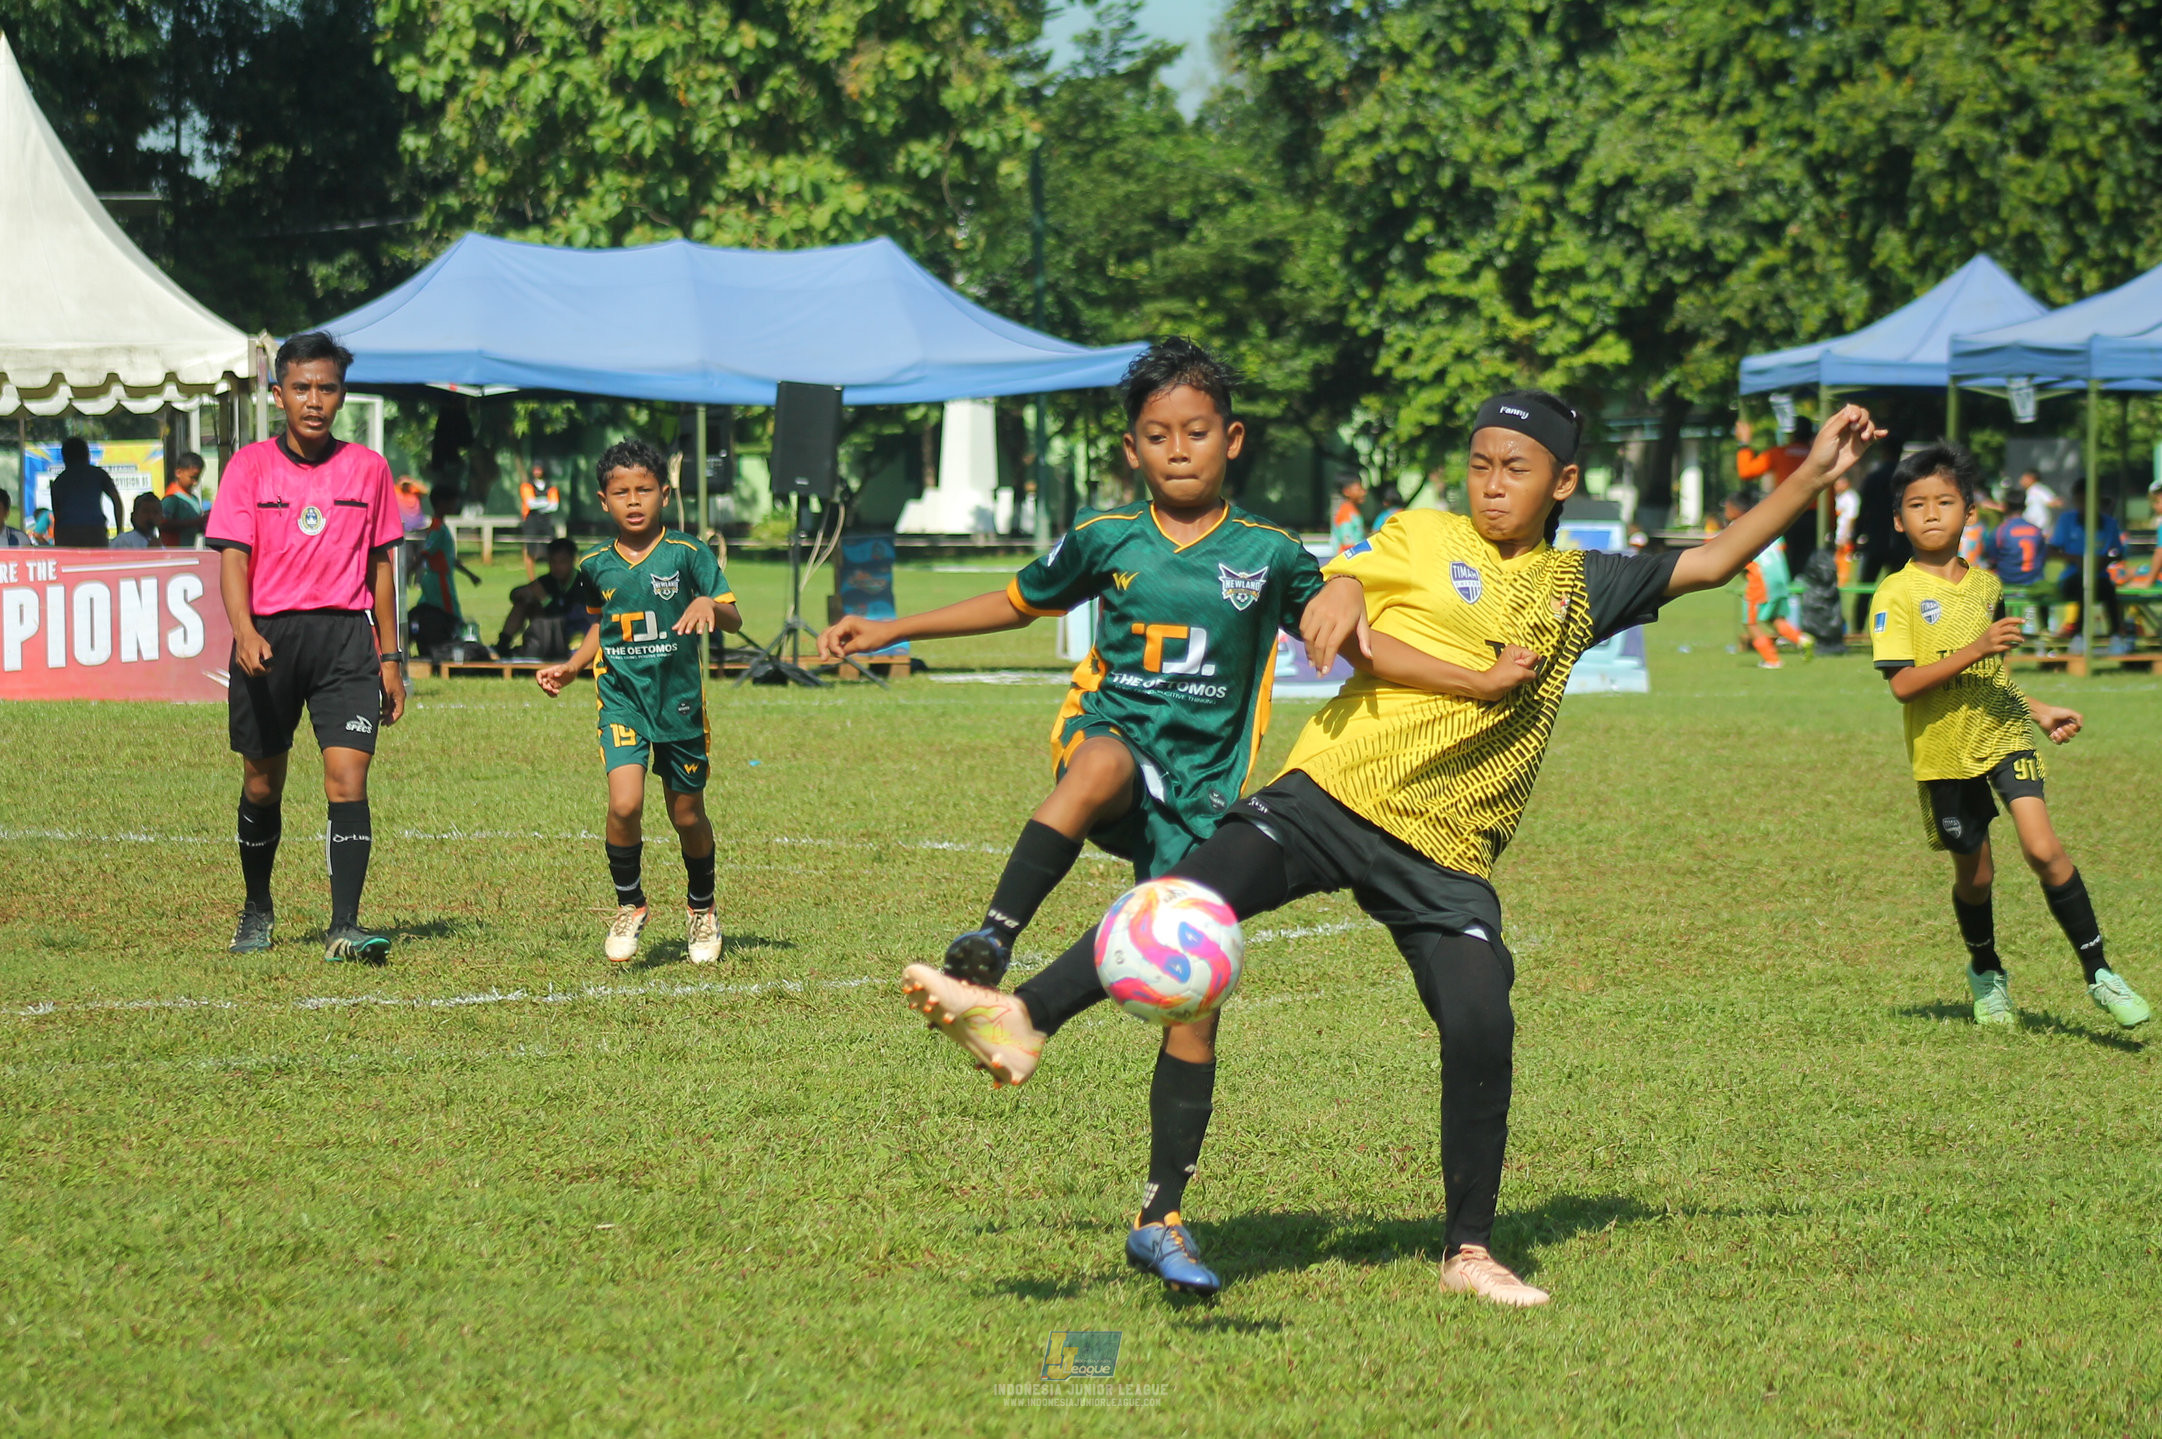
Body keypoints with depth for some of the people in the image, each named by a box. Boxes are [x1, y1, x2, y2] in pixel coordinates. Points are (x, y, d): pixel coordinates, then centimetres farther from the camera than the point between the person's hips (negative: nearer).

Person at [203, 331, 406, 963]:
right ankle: (257, 911, 33)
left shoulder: (366, 467, 6)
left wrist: (389, 659, 11)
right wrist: (244, 633, -23)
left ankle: (344, 927, -17)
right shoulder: (250, 466, 1)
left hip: (345, 634, 0)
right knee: (262, 786, 12)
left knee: (347, 777, -14)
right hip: (268, 638, 0)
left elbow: (380, 566, 13)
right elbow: (232, 558, -6)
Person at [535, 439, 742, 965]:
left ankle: (701, 907, 35)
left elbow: (734, 621, -8)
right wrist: (570, 668, 12)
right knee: (625, 804, -18)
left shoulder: (688, 554, -5)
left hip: (679, 700, -1)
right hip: (621, 699, 1)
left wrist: (709, 604, -28)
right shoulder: (595, 566, 4)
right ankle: (629, 905, 4)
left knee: (687, 814, 9)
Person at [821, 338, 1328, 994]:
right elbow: (1019, 601, 21)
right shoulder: (1105, 538, 7)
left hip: (1201, 780, 1)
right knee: (1103, 765, -39)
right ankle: (993, 939, -45)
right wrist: (888, 631, 20)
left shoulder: (1269, 553, 3)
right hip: (1110, 733, -1)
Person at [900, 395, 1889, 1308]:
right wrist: (1475, 682, -16)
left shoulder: (1581, 588, 15)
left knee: (1482, 1029, -11)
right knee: (1195, 894, -25)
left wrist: (1817, 475, 16)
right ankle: (1022, 1020, -28)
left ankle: (1469, 1251, 3)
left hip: (1446, 849, 2)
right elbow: (1335, 625, -7)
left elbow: (1714, 561, 21)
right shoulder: (1419, 538, 7)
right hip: (1336, 790, -2)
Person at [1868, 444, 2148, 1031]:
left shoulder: (1987, 585, 7)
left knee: (2042, 849, -14)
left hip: (2004, 734, 3)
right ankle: (1985, 971, 37)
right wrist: (1974, 650, -26)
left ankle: (2098, 973, -6)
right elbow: (1902, 684, -21)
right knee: (1974, 873, 9)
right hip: (1943, 750, -3)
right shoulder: (1897, 595, -11)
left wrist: (2039, 711, 17)